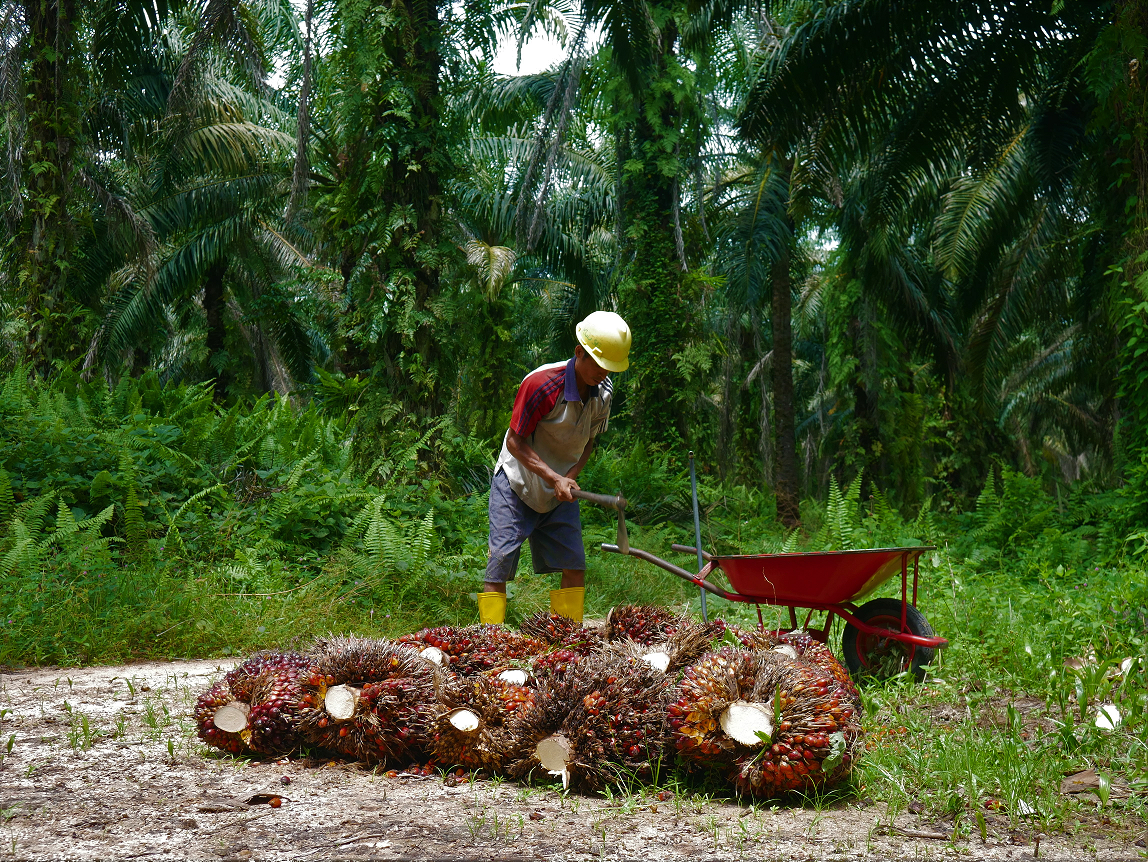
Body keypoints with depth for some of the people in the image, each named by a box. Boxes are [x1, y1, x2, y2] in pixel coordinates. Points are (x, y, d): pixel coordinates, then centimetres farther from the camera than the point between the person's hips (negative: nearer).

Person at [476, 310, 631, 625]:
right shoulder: (541, 384, -26)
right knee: (501, 560, -11)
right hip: (517, 484, -5)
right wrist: (554, 477, -27)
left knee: (575, 565, -1)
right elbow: (515, 441, -20)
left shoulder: (603, 392, -6)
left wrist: (569, 478, -12)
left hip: (561, 491, 6)